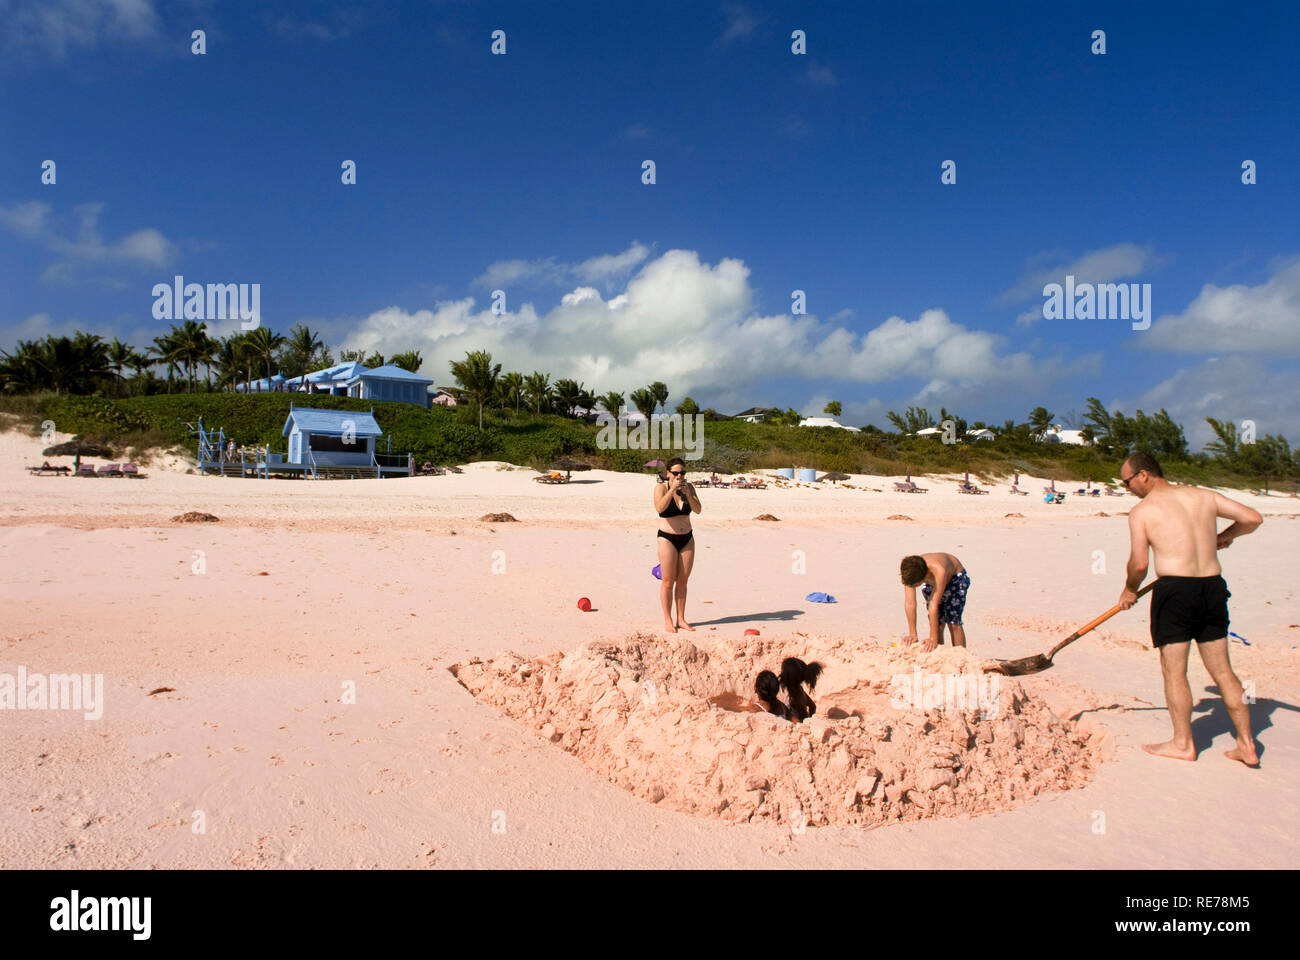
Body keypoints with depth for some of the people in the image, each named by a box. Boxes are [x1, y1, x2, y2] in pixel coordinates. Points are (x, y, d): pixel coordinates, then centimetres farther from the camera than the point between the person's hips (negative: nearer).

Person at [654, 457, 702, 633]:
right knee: (668, 582, -3)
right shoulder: (661, 487, -8)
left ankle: (681, 619, 16)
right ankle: (668, 620, 6)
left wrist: (687, 493, -19)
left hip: (687, 539, 4)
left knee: (682, 581, 8)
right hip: (667, 539, -4)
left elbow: (698, 509, -6)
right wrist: (672, 489, -28)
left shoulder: (689, 487, 4)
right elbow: (659, 508, -25)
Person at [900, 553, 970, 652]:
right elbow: (909, 603, -31)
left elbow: (934, 605, -43)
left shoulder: (939, 570, -46)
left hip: (955, 577, -4)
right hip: (931, 582, 4)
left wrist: (933, 638, -38)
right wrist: (913, 635, -29)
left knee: (953, 623, -13)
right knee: (937, 622, -4)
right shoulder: (908, 571, -34)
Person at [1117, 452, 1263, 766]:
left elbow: (1139, 564, -8)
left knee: (1174, 671, 5)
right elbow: (1253, 518, 11)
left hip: (1175, 589, -6)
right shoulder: (1204, 496, 11)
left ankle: (1183, 744, 11)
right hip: (1213, 587, 6)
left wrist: (1130, 590, 10)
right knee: (1222, 670, 14)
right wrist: (1223, 537, 29)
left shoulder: (1142, 510, -4)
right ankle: (1246, 745, 18)